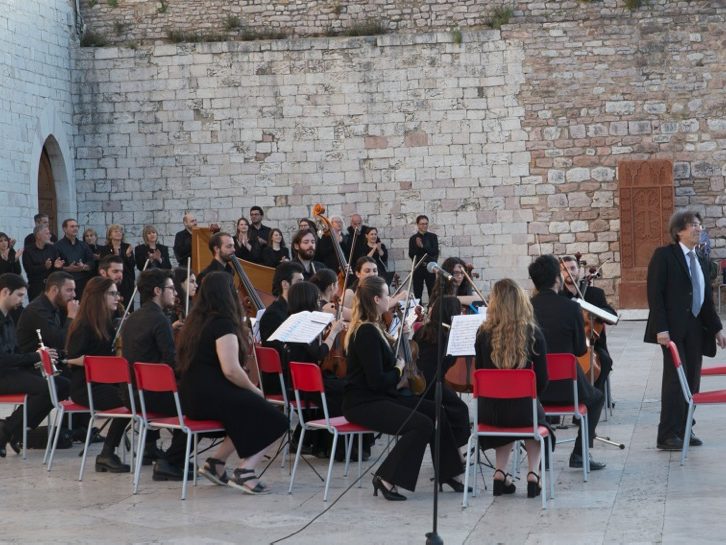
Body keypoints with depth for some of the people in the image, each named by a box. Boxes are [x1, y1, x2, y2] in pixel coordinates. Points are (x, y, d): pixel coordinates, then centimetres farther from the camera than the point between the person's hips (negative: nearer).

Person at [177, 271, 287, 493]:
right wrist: (254, 390, -6)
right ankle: (245, 471, -7)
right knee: (275, 420, -1)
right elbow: (230, 370, -22)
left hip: (192, 399, 9)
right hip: (213, 397, -9)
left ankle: (216, 462, 15)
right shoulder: (223, 323, -15)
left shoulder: (196, 320, 12)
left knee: (247, 415, 25)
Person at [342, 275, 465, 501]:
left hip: (379, 397, 10)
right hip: (362, 403, -10)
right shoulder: (367, 332, -20)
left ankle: (447, 473, 13)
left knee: (436, 411, 4)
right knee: (422, 425, -24)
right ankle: (386, 479, -16)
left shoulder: (371, 328, 11)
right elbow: (377, 381, -24)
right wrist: (398, 370, -5)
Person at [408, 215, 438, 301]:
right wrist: (417, 246, -19)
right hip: (418, 269, 1)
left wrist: (422, 246, -19)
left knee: (432, 293, -4)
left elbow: (435, 251, -8)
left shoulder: (433, 237, 3)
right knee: (417, 294, 0)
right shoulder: (413, 238, 5)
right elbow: (411, 254, -3)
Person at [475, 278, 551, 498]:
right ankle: (533, 474, 18)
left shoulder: (484, 334, -6)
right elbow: (542, 381, -5)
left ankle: (500, 473, 20)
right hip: (522, 409, -1)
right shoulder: (533, 334, -9)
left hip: (489, 411, 1)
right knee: (537, 415, 34)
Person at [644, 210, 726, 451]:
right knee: (675, 378, -10)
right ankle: (667, 435, -7)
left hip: (696, 329, 7)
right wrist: (660, 328, -18)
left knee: (692, 380, 6)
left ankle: (683, 430, 14)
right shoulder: (664, 255, -5)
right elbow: (655, 294, -11)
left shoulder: (701, 262, 17)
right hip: (673, 329, -7)